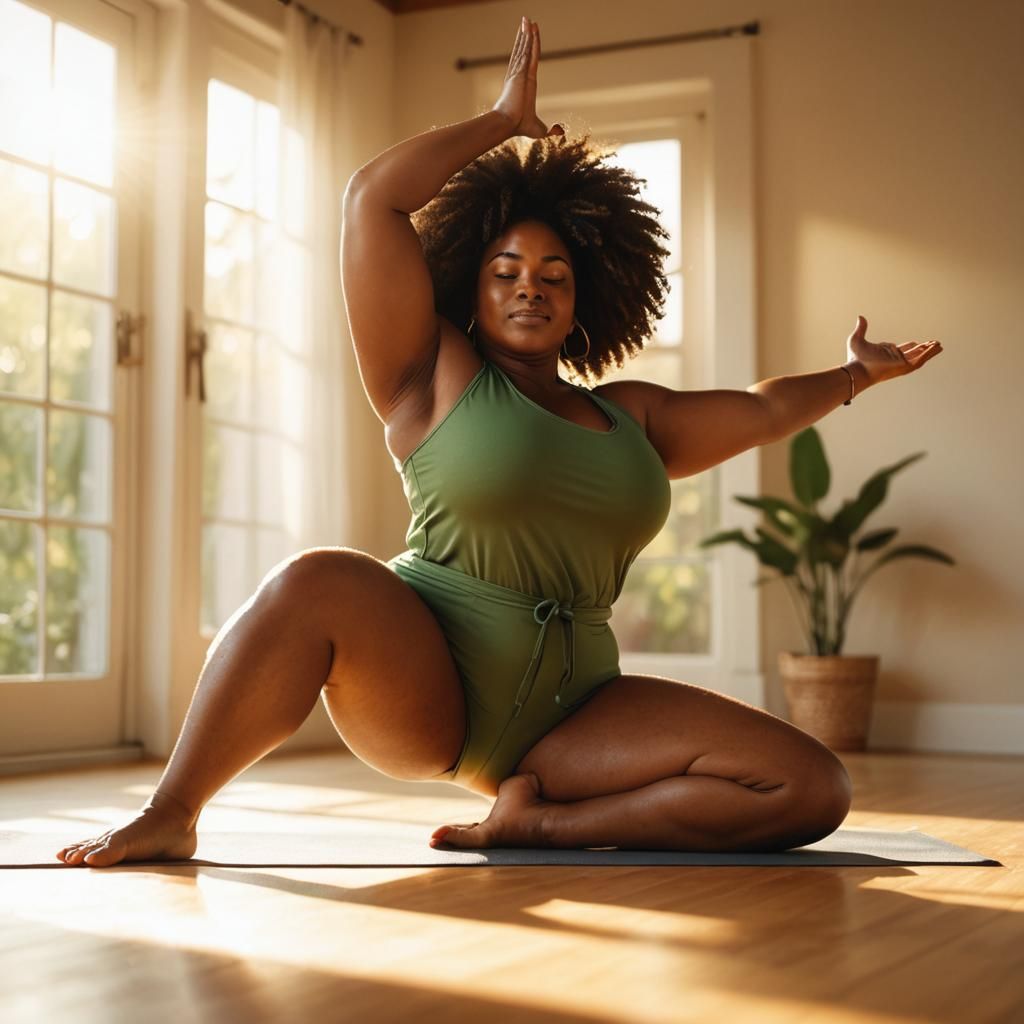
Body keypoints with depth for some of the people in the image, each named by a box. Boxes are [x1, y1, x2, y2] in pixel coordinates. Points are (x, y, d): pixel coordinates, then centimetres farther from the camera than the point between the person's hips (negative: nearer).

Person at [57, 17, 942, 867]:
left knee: (814, 789, -13)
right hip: (419, 686, -4)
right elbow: (373, 199, -4)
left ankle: (540, 820, -12)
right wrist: (506, 121, 5)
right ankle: (171, 816, -23)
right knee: (319, 582, -38)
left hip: (567, 710, 5)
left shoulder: (628, 415, 18)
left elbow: (761, 410, 30)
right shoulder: (434, 378, 3)